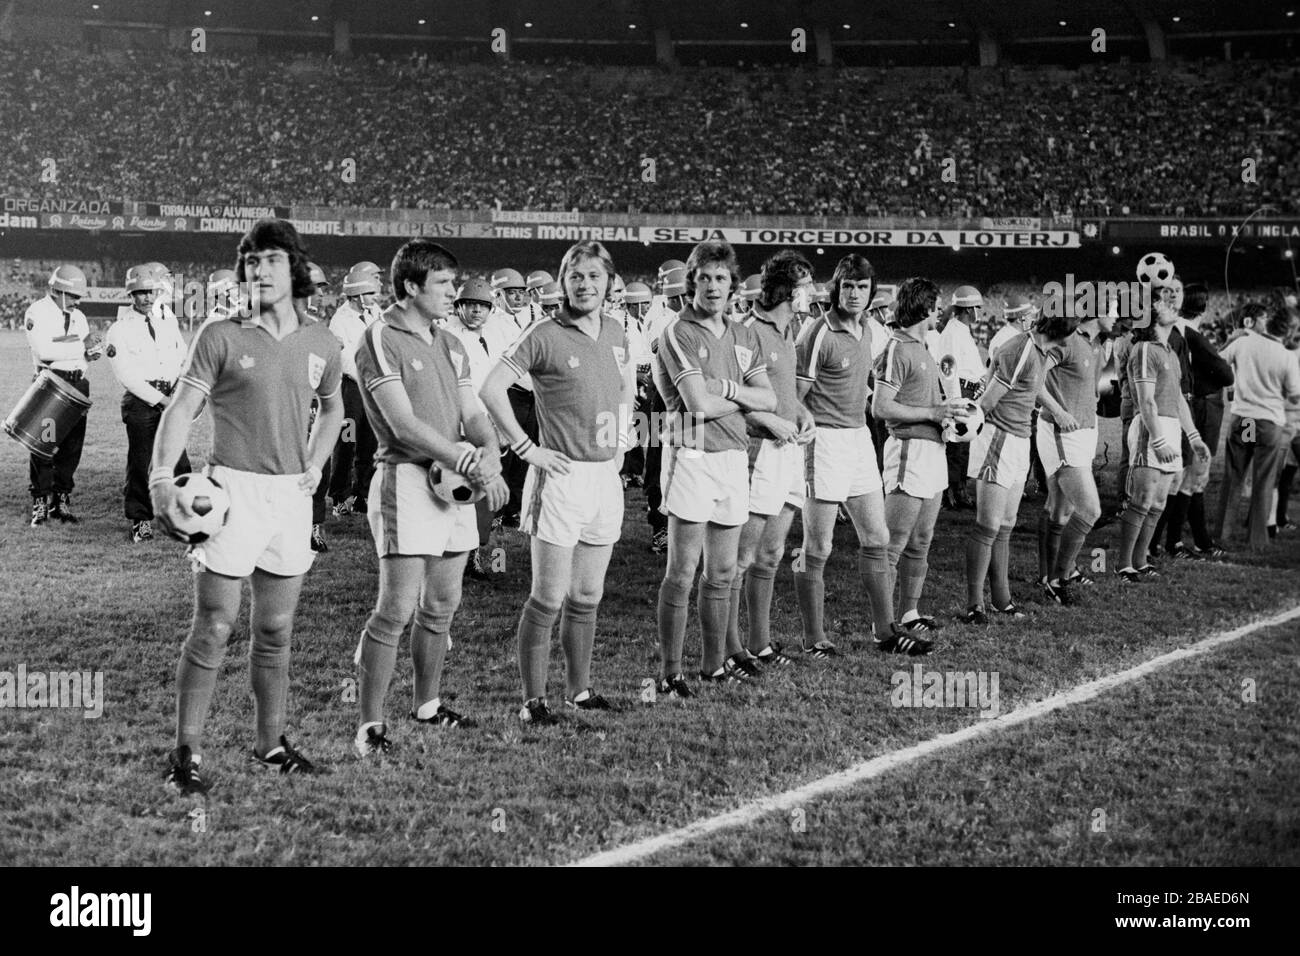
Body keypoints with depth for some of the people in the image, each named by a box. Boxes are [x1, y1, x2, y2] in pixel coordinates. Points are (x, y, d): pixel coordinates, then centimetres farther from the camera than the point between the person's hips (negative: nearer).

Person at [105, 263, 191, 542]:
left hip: (169, 397, 4)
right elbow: (126, 375, -10)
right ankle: (140, 520, 8)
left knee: (178, 458, 0)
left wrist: (179, 391, 2)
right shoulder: (119, 330, -3)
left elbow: (183, 358, 19)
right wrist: (159, 399, -13)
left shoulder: (169, 321, 12)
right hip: (139, 402, -4)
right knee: (140, 464, -1)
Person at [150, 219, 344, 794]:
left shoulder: (320, 342, 7)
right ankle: (186, 753, 5)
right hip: (233, 489, -4)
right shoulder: (221, 337, -5)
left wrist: (315, 463, 11)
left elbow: (332, 407, 25)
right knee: (213, 629, -4)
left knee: (275, 631, 12)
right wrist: (162, 481, -18)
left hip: (292, 495, 4)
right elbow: (180, 410, -7)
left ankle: (271, 743, 24)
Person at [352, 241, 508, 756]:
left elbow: (473, 414, 12)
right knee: (397, 608, -9)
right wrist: (468, 463, -20)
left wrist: (490, 458, -9)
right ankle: (370, 723, -3)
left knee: (442, 604, 13)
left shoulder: (450, 345, 17)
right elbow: (404, 424, -16)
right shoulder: (380, 339, -8)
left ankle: (428, 703, 29)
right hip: (405, 478, -7)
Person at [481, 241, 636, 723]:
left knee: (587, 597, 13)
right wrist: (526, 448, -15)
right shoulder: (543, 335, -10)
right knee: (548, 598, -3)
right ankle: (533, 699, 5)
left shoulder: (615, 331, 10)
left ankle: (579, 689, 24)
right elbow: (492, 389, -15)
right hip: (561, 477, -6)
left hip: (606, 476, 6)